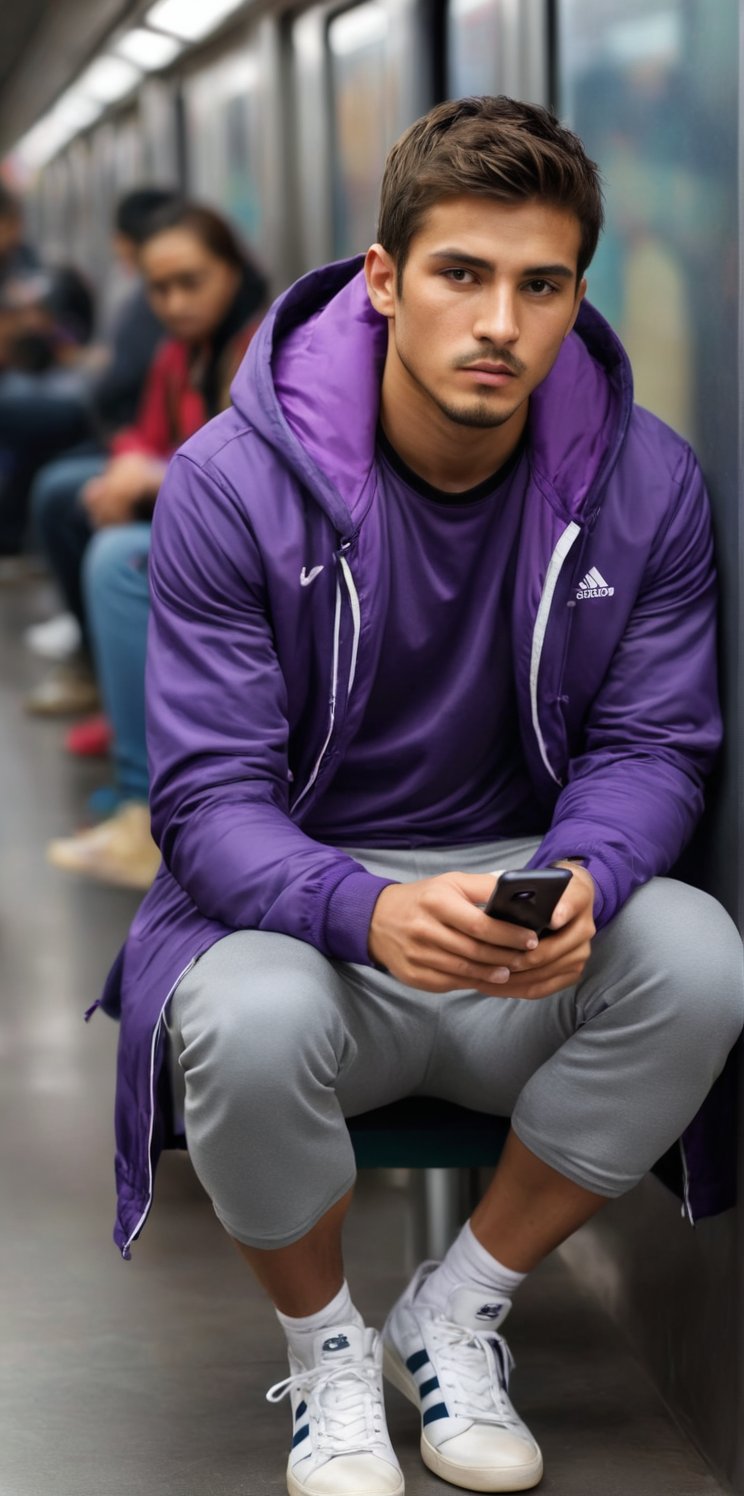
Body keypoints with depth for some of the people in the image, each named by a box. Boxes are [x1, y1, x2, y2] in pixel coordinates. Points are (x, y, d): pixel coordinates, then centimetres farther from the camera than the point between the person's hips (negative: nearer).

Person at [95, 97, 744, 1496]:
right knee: (249, 1024, -37)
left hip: (522, 888, 3)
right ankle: (325, 1351, -1)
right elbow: (210, 794, -15)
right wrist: (369, 912, -37)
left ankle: (456, 1312, -4)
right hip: (296, 907, -2)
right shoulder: (232, 483, -14)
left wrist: (580, 884, -28)